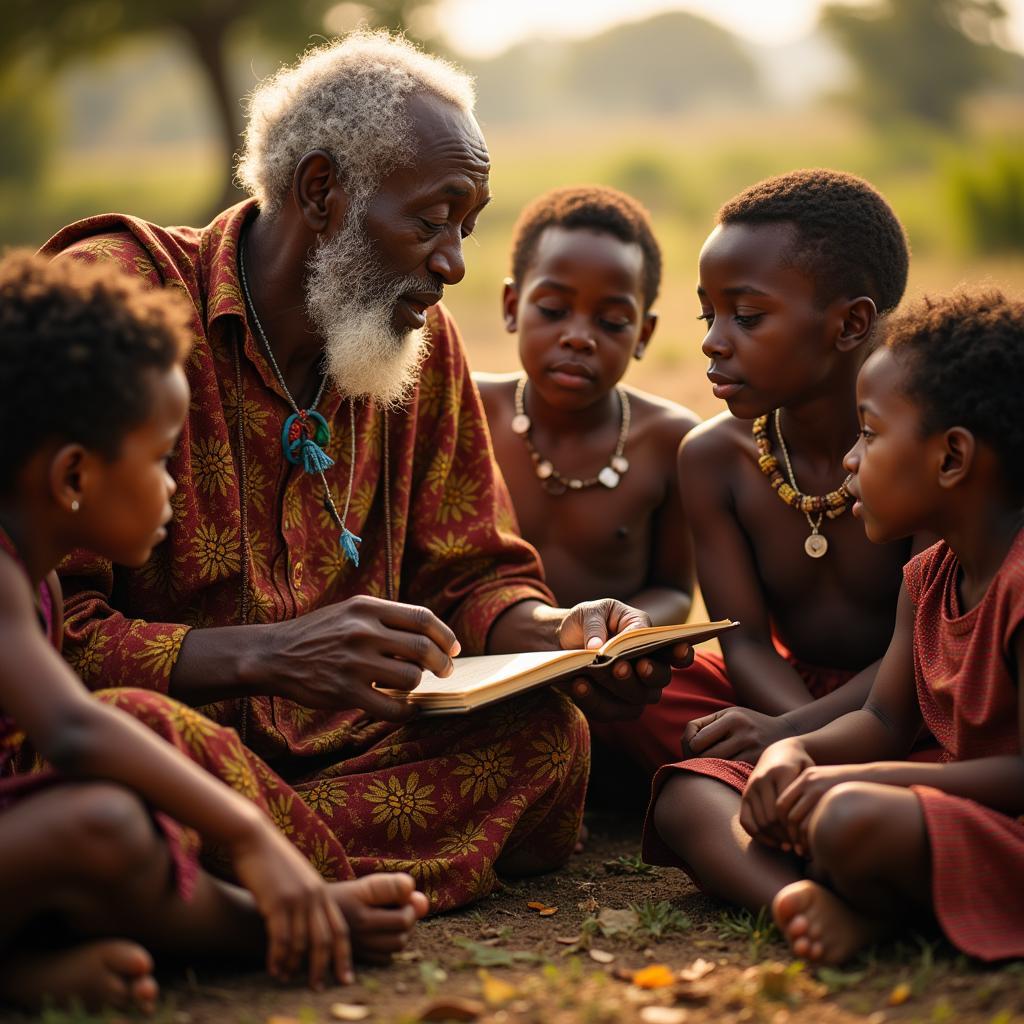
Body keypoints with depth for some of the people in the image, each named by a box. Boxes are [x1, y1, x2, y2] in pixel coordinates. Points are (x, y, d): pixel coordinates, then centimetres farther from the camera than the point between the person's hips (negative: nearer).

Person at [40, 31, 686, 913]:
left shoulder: (424, 345, 11)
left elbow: (470, 576, 16)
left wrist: (561, 636, -7)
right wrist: (269, 654, -31)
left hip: (325, 739, 7)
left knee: (548, 736, -20)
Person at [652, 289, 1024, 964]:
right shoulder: (929, 578, 12)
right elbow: (886, 722, 16)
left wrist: (864, 779, -23)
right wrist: (795, 752, -5)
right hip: (951, 816, 10)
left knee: (852, 818, -42)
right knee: (688, 793, 3)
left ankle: (867, 905, -9)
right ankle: (805, 897, -24)